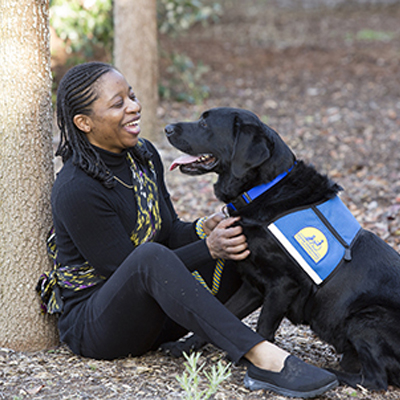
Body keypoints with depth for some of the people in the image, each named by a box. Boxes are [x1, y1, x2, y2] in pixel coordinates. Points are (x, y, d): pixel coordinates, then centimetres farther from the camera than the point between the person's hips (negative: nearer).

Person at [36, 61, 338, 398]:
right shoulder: (75, 191, -21)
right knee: (150, 256, -39)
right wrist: (208, 249, -25)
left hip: (151, 314, 8)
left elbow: (170, 233, 9)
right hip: (92, 326, -8)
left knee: (242, 243, -4)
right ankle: (262, 358, -46)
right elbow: (127, 267, -20)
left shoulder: (144, 155, 4)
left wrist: (203, 230, -14)